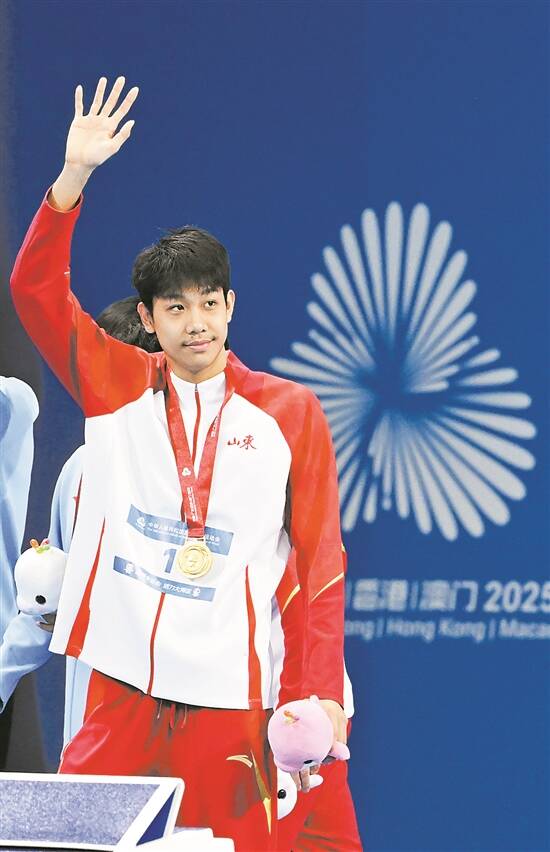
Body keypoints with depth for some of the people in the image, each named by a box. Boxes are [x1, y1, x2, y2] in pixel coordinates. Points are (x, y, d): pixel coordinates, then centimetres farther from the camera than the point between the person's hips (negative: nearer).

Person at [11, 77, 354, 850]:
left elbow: (321, 557, 2)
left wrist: (319, 692, -5)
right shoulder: (114, 388, 7)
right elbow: (36, 289, 0)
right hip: (120, 689, 1)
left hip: (230, 698, -1)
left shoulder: (290, 412, 3)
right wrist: (74, 175, -12)